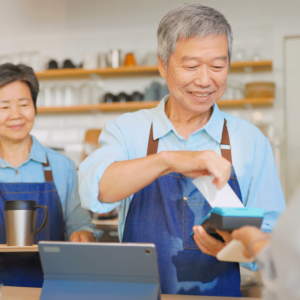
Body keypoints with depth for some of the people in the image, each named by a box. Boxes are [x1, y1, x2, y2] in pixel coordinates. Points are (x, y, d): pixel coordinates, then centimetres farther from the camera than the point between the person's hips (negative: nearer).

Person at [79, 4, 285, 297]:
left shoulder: (251, 140, 4)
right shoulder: (126, 130, 3)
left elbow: (273, 237, 2)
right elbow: (93, 192, -14)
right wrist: (169, 160, -27)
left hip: (221, 293, 1)